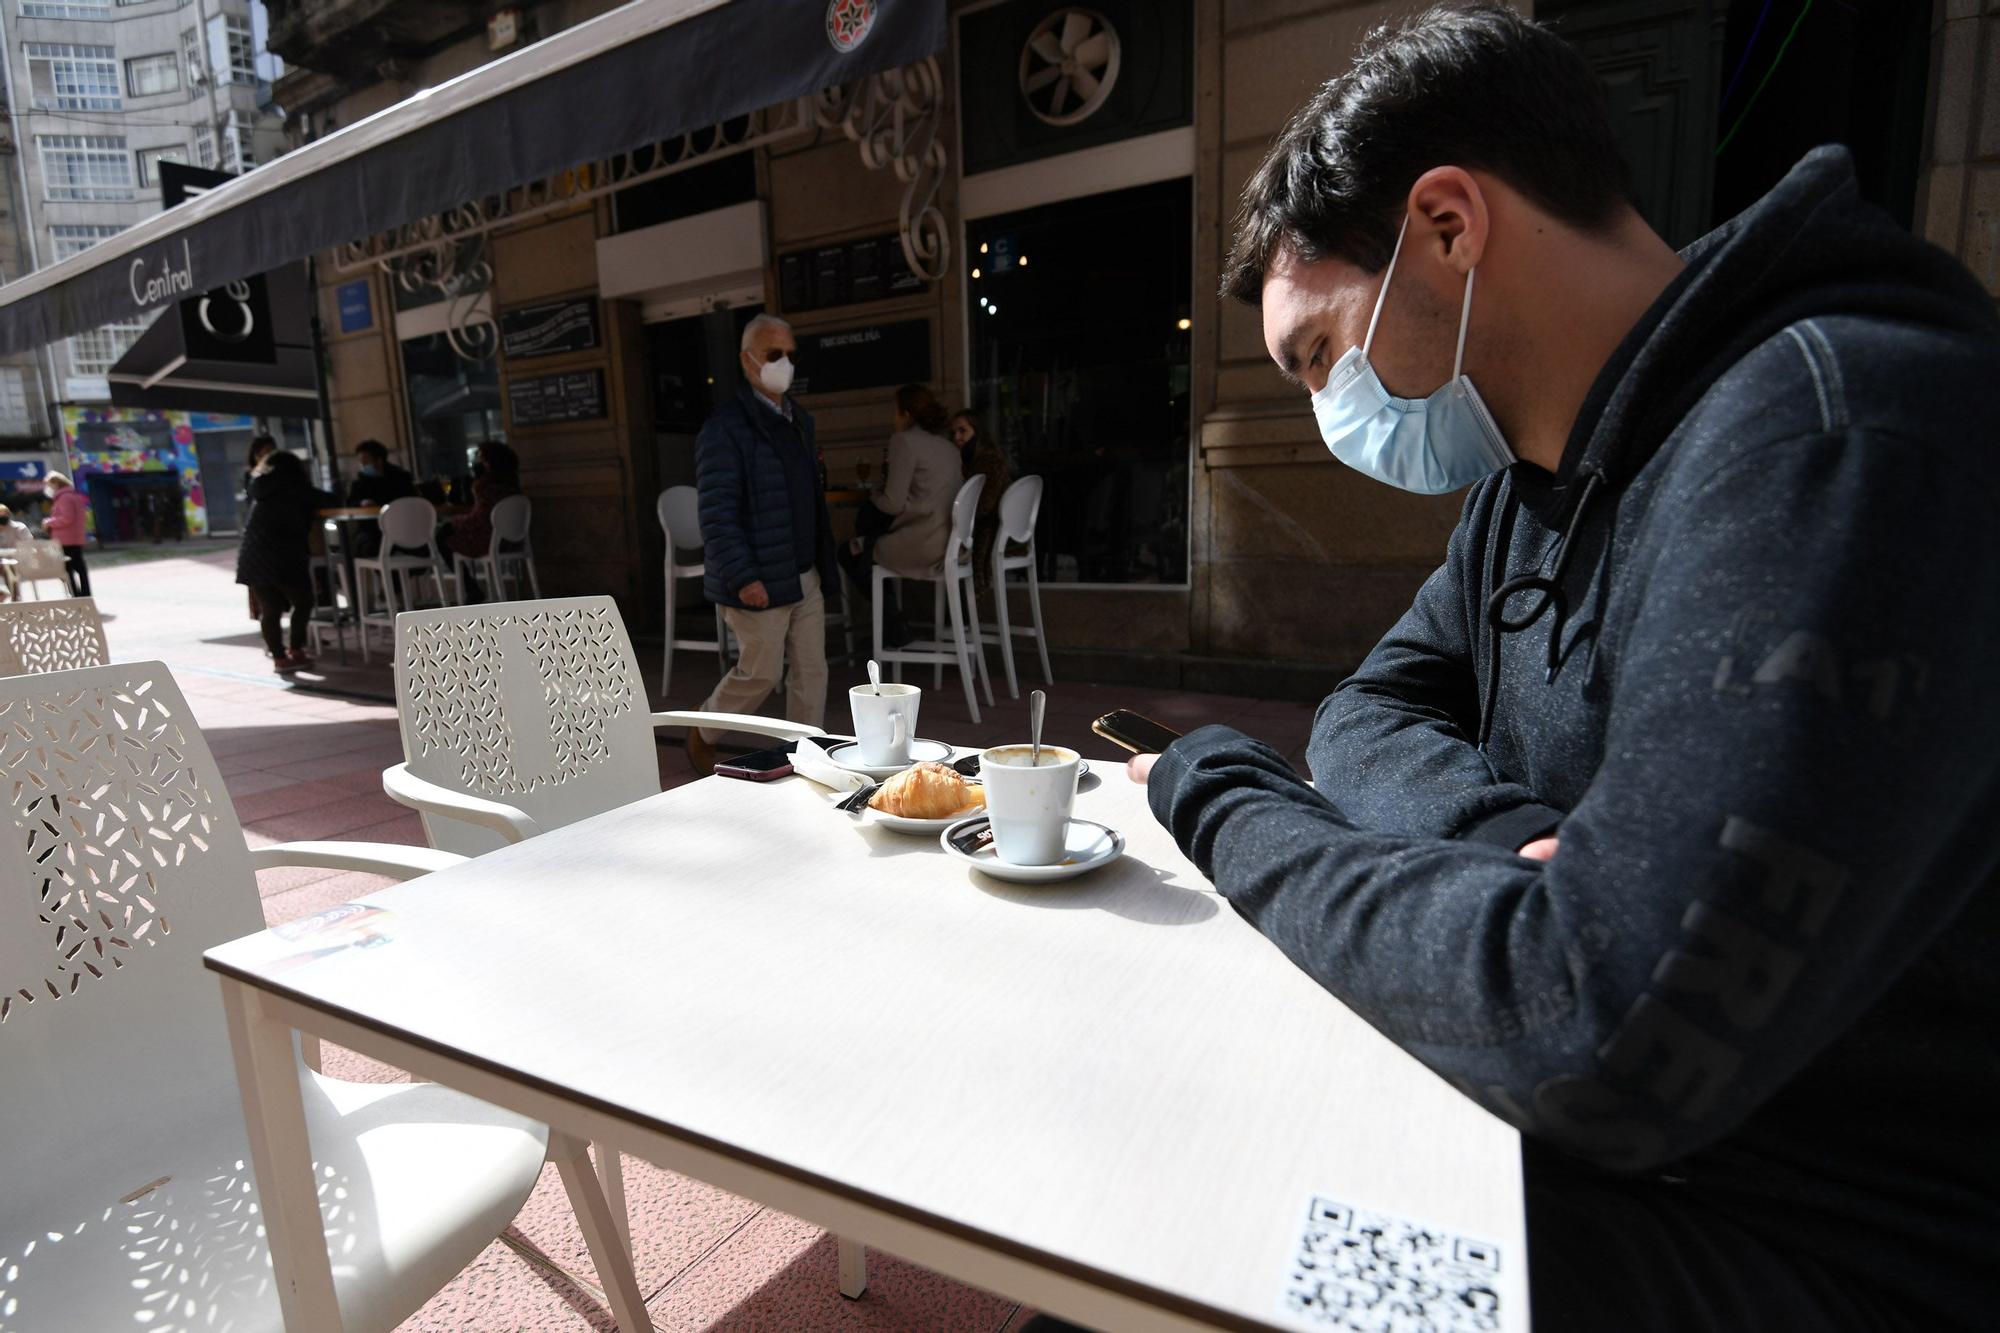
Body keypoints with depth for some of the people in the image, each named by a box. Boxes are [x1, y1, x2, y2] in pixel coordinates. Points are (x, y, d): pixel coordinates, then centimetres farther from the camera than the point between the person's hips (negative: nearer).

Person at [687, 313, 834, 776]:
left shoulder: (799, 419, 14)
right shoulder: (725, 426, -13)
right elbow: (717, 514, -17)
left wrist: (822, 559, 16)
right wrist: (742, 578, -22)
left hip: (805, 576, 8)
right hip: (759, 580, -7)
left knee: (811, 671, 9)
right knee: (761, 672, 2)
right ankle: (703, 734, 29)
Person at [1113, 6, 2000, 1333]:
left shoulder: (1830, 427, -27)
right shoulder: (1533, 477, 4)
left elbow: (1603, 1040, -34)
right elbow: (1373, 716, 6)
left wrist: (1218, 797, -19)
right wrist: (1510, 839, -17)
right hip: (1590, 1126, 7)